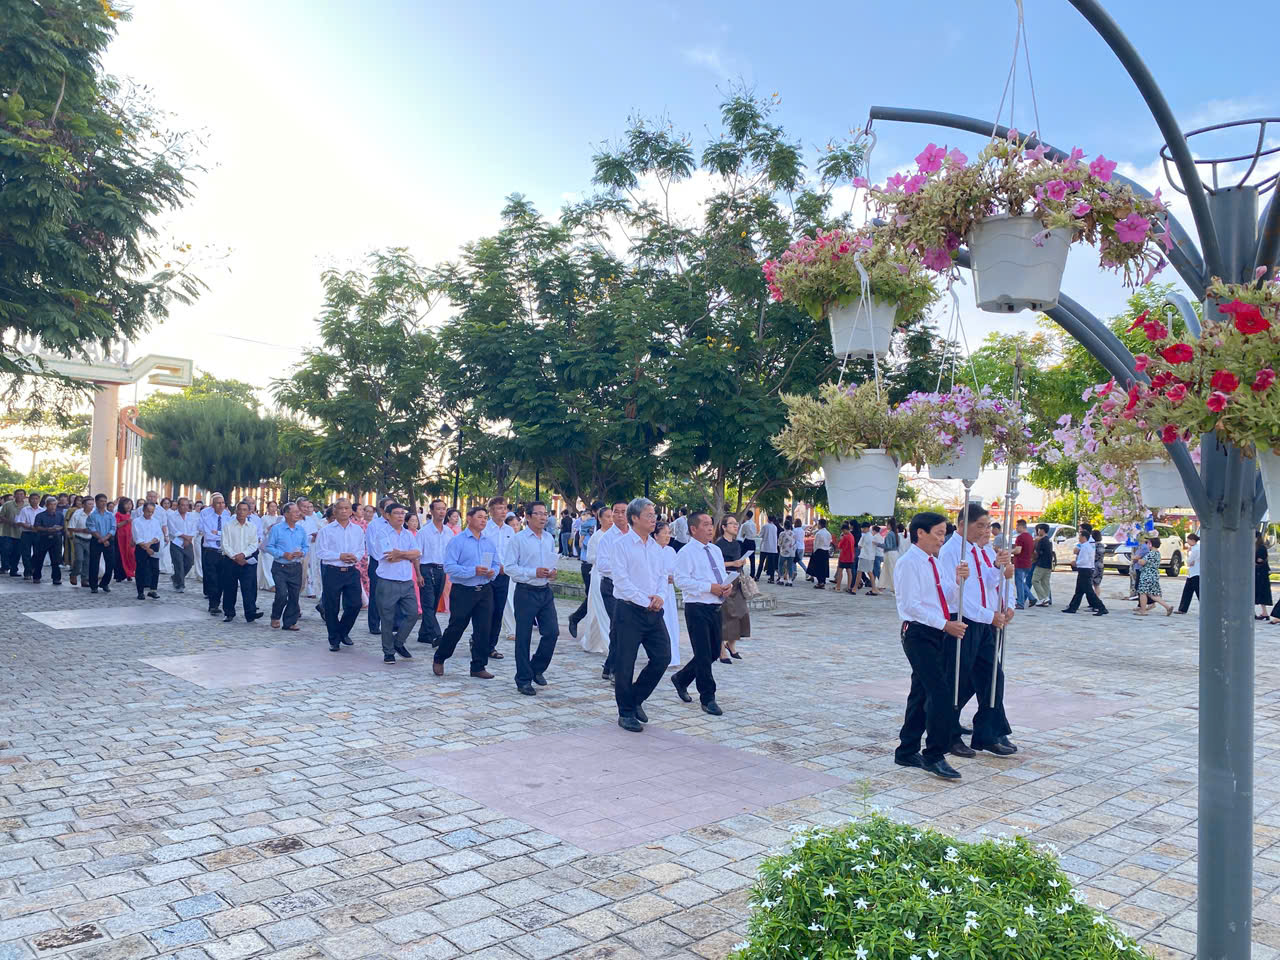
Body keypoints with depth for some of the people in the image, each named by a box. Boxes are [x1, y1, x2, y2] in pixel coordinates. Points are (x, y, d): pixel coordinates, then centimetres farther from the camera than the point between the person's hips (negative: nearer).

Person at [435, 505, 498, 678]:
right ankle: (439, 659, 24)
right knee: (456, 628, 3)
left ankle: (478, 667, 14)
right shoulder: (457, 541, -6)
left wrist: (492, 572, -8)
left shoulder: (489, 542, 11)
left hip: (485, 591, 5)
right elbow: (449, 567, -15)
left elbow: (496, 564, 16)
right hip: (463, 591, -5)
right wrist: (473, 571, -22)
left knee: (483, 630, 4)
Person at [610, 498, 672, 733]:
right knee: (625, 664, 2)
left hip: (653, 611, 6)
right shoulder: (622, 545, -8)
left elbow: (662, 575, 15)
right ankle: (626, 713, 16)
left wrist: (659, 596, -6)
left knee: (662, 657, 4)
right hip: (629, 610, -6)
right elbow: (622, 581, -14)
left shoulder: (656, 546, 12)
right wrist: (646, 602, -15)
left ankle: (636, 698, 24)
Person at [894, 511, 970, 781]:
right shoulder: (908, 563, -10)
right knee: (941, 693, -13)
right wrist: (945, 624, -20)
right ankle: (934, 756, -6)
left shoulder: (938, 563, 16)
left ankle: (907, 752, 20)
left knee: (922, 693, 12)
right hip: (920, 634, -9)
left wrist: (959, 580, -8)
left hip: (941, 633, 9)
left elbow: (951, 601, 11)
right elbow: (912, 605, -18)